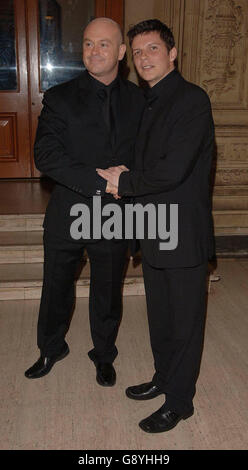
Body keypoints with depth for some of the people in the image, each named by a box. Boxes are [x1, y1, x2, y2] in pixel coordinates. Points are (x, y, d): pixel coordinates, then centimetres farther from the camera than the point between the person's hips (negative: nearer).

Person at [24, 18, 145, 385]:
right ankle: (51, 349, 44)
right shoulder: (60, 98, -6)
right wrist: (100, 181, -25)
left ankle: (104, 355, 41)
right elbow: (45, 155, -17)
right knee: (56, 288, 17)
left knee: (108, 292, 16)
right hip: (67, 215, -1)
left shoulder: (138, 99, 2)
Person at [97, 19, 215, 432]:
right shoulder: (148, 103, 14)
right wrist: (124, 179, 0)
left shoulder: (192, 99, -14)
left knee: (185, 321, 7)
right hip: (154, 233, 8)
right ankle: (164, 378, 41)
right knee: (159, 316, 21)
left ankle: (179, 401, 24)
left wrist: (124, 182, -11)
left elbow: (173, 169, -24)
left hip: (184, 234, -8)